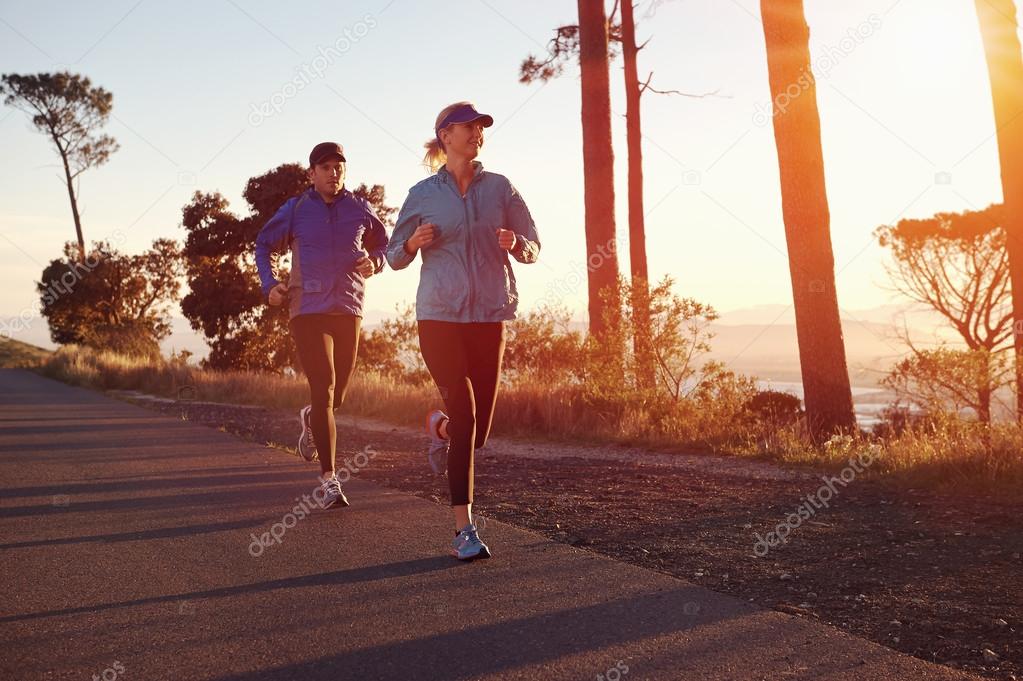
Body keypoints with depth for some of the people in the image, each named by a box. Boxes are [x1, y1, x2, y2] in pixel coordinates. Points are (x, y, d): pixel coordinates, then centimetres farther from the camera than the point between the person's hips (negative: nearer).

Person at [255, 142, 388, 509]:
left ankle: (310, 419, 49)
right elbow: (263, 245, 17)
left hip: (348, 310, 3)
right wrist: (269, 284, 1)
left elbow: (384, 244, 21)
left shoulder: (359, 209, 7)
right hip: (307, 310, -3)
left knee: (336, 395, 11)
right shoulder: (295, 209, 4)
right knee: (323, 389, -14)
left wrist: (374, 262, -3)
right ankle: (329, 479, -11)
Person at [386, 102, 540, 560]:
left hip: (490, 315, 2)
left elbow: (533, 248, 11)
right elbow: (394, 257, 11)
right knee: (464, 415, -13)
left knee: (478, 431, 6)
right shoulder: (423, 194, 6)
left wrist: (516, 244, -13)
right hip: (439, 315, -2)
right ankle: (464, 528, -5)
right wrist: (413, 243, -12)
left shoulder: (499, 188, 9)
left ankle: (440, 426, 43)